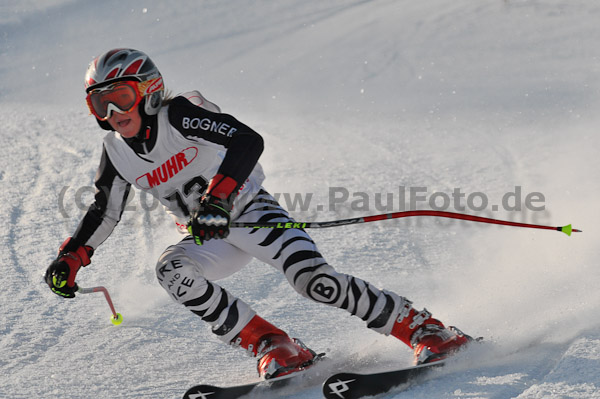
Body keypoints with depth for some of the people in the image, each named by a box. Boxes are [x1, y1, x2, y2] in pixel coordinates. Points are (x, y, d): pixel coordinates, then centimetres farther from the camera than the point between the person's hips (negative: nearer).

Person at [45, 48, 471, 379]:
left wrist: (217, 198, -43)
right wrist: (71, 258, 4)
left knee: (314, 280, -24)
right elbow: (104, 211, 16)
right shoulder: (117, 153, 0)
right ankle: (273, 347, -21)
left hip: (250, 211, -5)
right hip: (209, 241, 6)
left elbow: (248, 141, -31)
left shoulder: (179, 115, -18)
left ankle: (426, 330, -12)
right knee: (172, 270, -26)